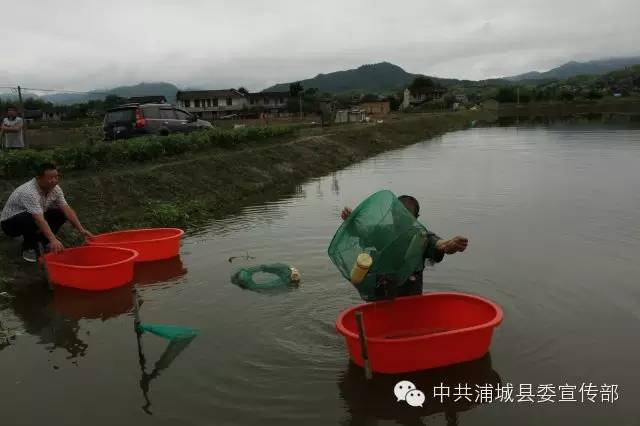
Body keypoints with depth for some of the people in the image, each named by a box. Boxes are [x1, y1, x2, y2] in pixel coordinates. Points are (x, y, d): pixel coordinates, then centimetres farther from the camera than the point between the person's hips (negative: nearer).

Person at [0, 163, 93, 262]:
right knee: (32, 220, -38)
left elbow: (67, 210, -13)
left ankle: (43, 241, 3)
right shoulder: (29, 192, -34)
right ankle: (28, 247, -10)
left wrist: (81, 230, -23)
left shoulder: (55, 188, -10)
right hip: (10, 222, -7)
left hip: (35, 217, 7)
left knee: (61, 213, -11)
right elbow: (39, 220, -44)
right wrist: (53, 240, -54)